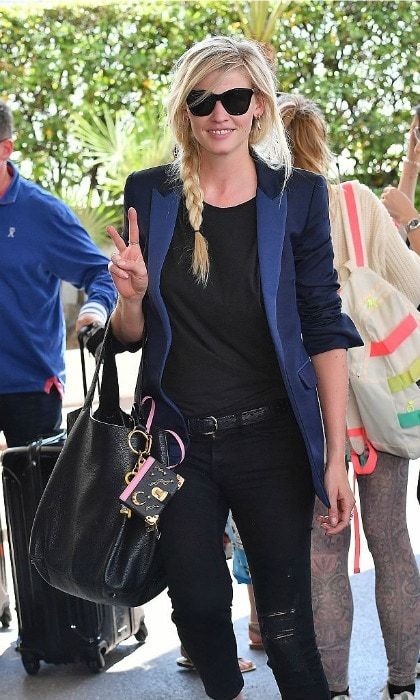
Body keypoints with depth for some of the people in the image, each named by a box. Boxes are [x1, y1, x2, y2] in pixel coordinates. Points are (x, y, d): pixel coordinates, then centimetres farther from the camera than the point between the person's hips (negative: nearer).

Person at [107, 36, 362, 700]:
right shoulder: (149, 193, 2)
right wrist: (131, 294, -15)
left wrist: (336, 455, -7)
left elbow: (325, 329, -2)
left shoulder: (298, 195, -2)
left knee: (288, 626, 0)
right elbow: (131, 334, 9)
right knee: (199, 608, 11)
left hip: (270, 438, -2)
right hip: (178, 439, 2)